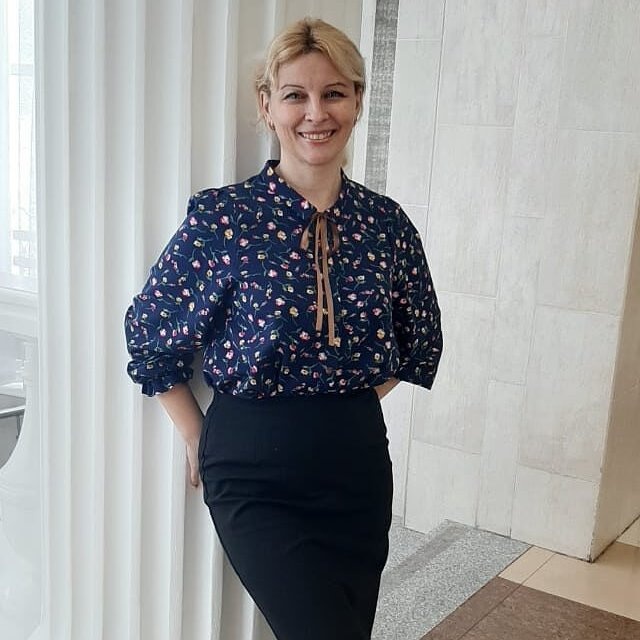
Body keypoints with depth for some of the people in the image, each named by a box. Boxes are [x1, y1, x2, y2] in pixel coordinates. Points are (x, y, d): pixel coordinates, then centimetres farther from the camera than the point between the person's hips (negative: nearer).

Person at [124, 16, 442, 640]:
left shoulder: (386, 223, 0)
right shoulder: (222, 216, -11)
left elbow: (421, 342, 14)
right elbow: (148, 333, -3)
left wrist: (350, 402, 7)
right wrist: (198, 439, 0)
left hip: (358, 463, 4)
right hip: (255, 470, -4)